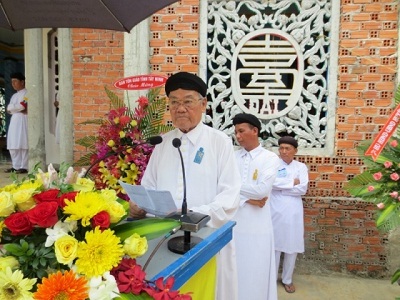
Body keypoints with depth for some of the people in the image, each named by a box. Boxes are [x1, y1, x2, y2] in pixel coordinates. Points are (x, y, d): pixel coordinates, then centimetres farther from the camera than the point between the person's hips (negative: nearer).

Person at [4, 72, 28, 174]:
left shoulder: (26, 93, -1)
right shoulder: (14, 95, 23)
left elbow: (21, 106, -13)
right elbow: (8, 108, 11)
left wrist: (12, 107, -2)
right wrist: (18, 108, -6)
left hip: (23, 120, -8)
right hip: (14, 120, 8)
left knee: (23, 144, -10)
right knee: (13, 145, 5)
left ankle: (24, 167, -9)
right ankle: (16, 166, 12)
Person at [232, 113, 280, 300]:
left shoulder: (270, 158, -3)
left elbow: (262, 190, -15)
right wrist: (246, 198, -13)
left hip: (256, 224, -3)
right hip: (232, 221, 3)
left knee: (255, 272, 7)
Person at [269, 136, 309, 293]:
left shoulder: (301, 167, 5)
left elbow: (303, 188, -8)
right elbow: (271, 182, -15)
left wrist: (280, 187, -11)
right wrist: (292, 183, -12)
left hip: (293, 211, 1)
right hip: (276, 210, -1)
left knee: (292, 246, 8)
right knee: (274, 245, 5)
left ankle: (287, 279, 25)